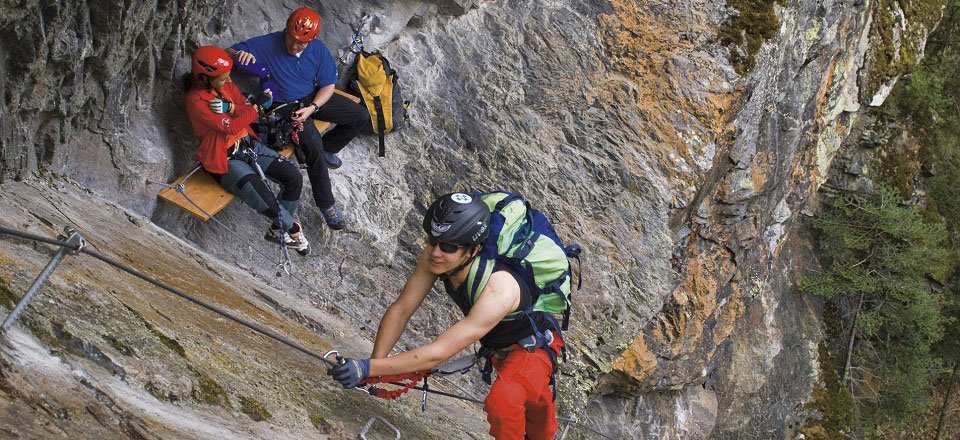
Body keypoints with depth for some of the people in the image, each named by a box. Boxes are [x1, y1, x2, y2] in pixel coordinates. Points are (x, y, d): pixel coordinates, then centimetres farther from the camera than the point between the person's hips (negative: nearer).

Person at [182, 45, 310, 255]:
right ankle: (293, 229, 12)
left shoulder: (227, 85, 4)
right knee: (268, 203, -21)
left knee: (293, 177, -8)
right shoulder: (195, 100, -18)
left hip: (249, 144, 7)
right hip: (225, 160, -7)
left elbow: (246, 111, 0)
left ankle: (279, 229, 11)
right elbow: (230, 127, -22)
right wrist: (257, 106, -17)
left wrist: (230, 108, -20)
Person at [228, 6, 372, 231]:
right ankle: (326, 204, -16)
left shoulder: (318, 50, -9)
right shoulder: (266, 44, -18)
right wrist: (239, 54, -39)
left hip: (313, 99, 5)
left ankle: (327, 149, 19)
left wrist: (312, 108, -20)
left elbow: (328, 85, -3)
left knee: (362, 116, -4)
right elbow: (226, 53, -14)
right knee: (313, 144, -29)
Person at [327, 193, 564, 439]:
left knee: (501, 402, -34)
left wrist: (369, 368, -47)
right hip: (496, 346, 7)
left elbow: (438, 353, -45)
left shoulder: (498, 289, -44)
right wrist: (373, 368, -27)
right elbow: (400, 310, -18)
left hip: (533, 347, -7)